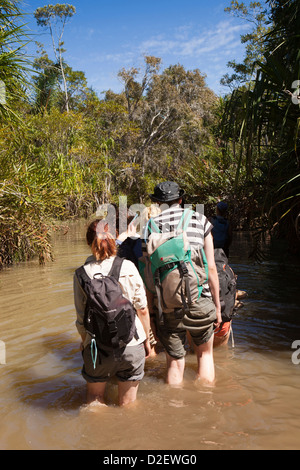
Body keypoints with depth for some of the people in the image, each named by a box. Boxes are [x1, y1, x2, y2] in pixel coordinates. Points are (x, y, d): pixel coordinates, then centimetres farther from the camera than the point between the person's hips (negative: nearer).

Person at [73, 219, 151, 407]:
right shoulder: (128, 266, -7)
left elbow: (81, 319, -3)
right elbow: (143, 309, -2)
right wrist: (146, 340, 13)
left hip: (98, 346, 0)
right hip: (132, 344, 1)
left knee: (95, 400, 24)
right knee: (128, 404, 20)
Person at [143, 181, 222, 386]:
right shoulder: (200, 220, 4)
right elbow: (211, 268, 2)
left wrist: (151, 312, 8)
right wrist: (217, 305, 10)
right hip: (200, 302, 0)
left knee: (175, 362, 15)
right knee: (205, 354, 23)